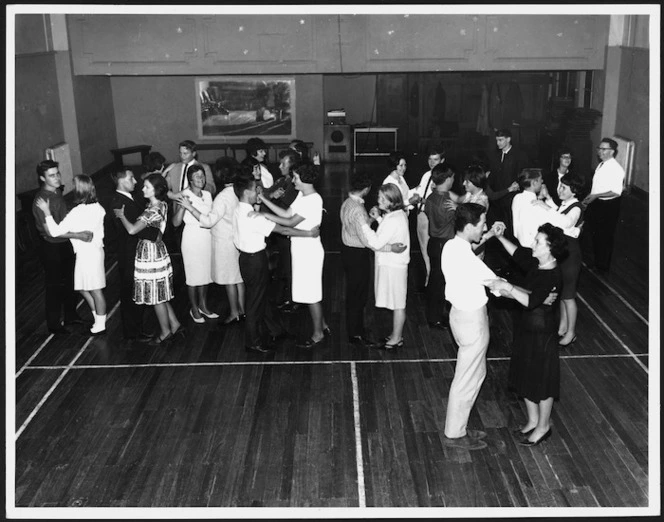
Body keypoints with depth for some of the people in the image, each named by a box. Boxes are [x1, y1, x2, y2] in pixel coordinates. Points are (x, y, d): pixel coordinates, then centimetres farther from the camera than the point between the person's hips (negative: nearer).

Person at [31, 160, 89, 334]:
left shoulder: (57, 192, 1)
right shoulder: (41, 200, -24)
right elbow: (51, 231, -27)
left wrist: (82, 231, 6)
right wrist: (78, 235, -26)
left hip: (65, 244, 8)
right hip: (52, 248, -8)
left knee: (69, 282, 20)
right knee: (54, 286, 7)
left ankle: (70, 316, 38)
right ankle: (54, 324, 24)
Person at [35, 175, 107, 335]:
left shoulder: (77, 212, -23)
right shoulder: (97, 207, 0)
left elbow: (55, 232, -22)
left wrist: (47, 212, -16)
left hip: (86, 254, -8)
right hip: (96, 250, 8)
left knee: (95, 291, 3)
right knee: (83, 289, 19)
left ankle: (100, 325, 15)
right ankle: (99, 319, 27)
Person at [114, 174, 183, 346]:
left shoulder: (152, 211, -24)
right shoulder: (162, 205, 3)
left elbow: (132, 230, -29)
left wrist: (121, 215, -14)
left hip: (150, 255, -9)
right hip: (158, 252, 9)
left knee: (156, 296, 5)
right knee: (160, 295, 19)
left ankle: (165, 332, 17)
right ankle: (175, 325, 26)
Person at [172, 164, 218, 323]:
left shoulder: (207, 195, 7)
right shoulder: (184, 195, -10)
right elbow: (176, 222, -16)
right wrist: (183, 206, -28)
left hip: (207, 237, 5)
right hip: (192, 237, -5)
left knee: (205, 273, 13)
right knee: (193, 275, 4)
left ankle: (203, 306, 28)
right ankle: (194, 309, 19)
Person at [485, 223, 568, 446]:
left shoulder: (552, 276, -27)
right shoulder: (536, 263, -3)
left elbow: (531, 301, -36)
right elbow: (518, 253, 15)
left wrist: (507, 286, -37)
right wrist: (500, 237, 4)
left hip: (541, 332, -9)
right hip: (527, 327, 9)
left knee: (541, 380, 10)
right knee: (526, 376, 21)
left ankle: (543, 427, 30)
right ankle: (533, 420, 40)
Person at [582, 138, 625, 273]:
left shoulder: (616, 169, -20)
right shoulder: (601, 165, 6)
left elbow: (616, 192, -25)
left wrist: (596, 196, -28)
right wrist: (588, 199, 10)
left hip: (608, 207, -8)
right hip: (596, 205, 8)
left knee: (605, 238, 8)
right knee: (595, 235, 21)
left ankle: (603, 266, 24)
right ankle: (596, 261, 39)